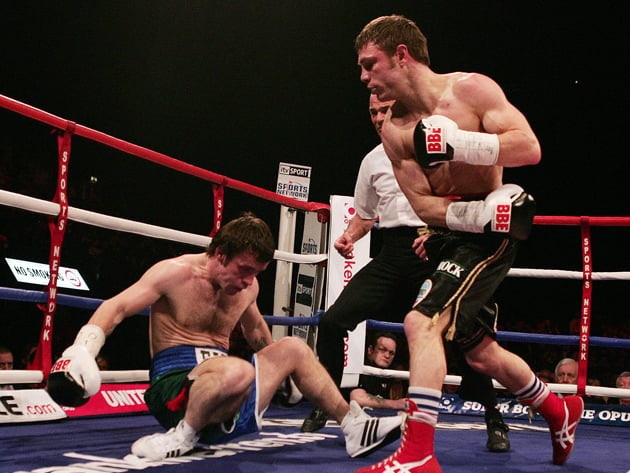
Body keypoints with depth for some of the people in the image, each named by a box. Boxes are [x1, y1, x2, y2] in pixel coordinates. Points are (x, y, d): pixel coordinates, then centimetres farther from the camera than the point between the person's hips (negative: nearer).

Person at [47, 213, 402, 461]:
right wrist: (84, 348, -35)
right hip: (176, 386, -7)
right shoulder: (176, 273, -10)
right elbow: (117, 308, -18)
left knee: (293, 348, 2)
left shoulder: (248, 287, 10)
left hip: (224, 399, 7)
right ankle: (183, 436, -20)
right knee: (238, 370, -38)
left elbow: (256, 331, 30)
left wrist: (280, 370, 38)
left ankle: (355, 425, 2)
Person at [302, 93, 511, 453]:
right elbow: (364, 215, 27)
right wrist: (349, 237, 7)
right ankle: (323, 406, 9)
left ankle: (494, 419, 5)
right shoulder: (372, 160, 16)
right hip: (391, 253, 5)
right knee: (333, 321, -7)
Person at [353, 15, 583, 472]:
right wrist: (483, 211, -23)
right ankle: (561, 411, 43)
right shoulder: (393, 130, 0)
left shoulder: (471, 89, -12)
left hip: (490, 232, -7)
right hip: (449, 233, 7)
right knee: (480, 352, 18)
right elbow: (423, 204, -7)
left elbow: (530, 147, -20)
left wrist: (459, 143, -32)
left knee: (422, 323, -24)